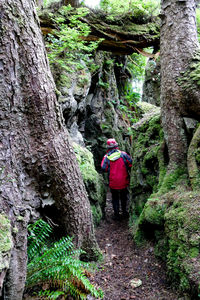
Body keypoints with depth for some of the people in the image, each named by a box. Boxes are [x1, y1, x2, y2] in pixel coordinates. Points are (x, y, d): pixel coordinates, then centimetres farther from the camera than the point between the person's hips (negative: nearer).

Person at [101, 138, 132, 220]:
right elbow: (131, 162, -10)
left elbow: (103, 168, -13)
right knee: (123, 197, 22)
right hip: (123, 181, 1)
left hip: (113, 183, -1)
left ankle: (116, 215, 19)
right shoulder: (123, 154, -8)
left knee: (115, 198, 16)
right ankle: (124, 212, 32)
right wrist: (127, 169, 7)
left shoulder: (106, 157, -9)